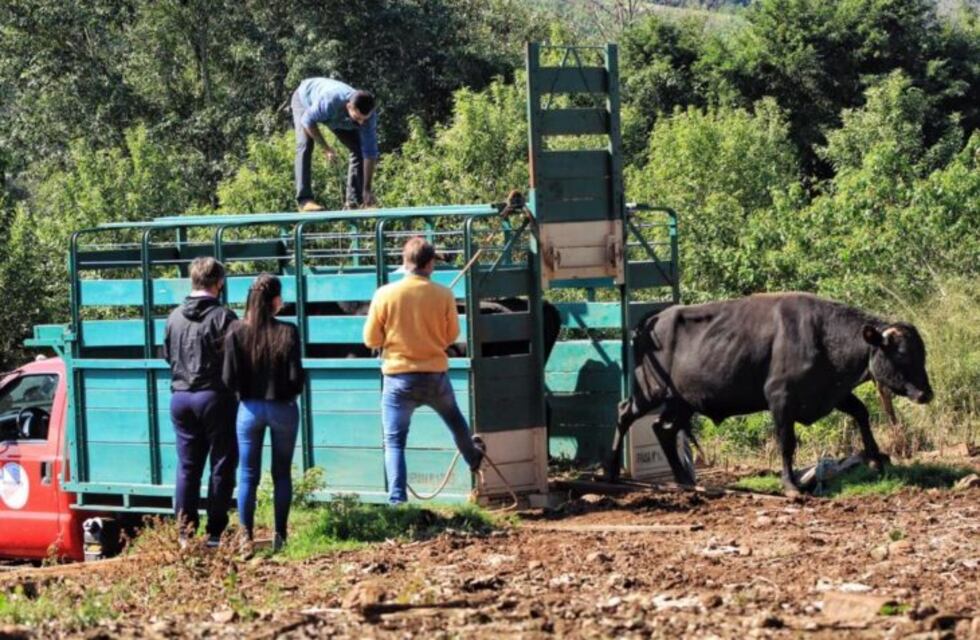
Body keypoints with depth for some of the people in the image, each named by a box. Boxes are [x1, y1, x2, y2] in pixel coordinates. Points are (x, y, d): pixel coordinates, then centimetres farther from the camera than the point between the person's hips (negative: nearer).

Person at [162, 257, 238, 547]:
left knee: (187, 466, 9)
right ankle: (215, 532, 1)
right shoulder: (223, 317, -12)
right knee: (221, 466, 3)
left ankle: (185, 532, 8)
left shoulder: (175, 317, 5)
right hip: (215, 397, -5)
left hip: (181, 396, 5)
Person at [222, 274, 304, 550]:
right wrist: (289, 394, 9)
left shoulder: (236, 334, -8)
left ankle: (246, 536, 7)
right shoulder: (287, 333, -12)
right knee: (282, 474, 11)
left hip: (250, 408, 1)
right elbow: (296, 377, -12)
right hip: (282, 408, -1)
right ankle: (280, 535, 10)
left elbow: (229, 379, -9)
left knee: (247, 475, 8)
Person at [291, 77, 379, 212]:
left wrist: (367, 190, -30)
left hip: (336, 118, 4)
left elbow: (370, 153, -29)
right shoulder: (330, 101, -48)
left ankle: (353, 202, -2)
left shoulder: (369, 115, -34)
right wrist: (325, 148, -32)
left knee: (358, 149, -8)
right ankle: (304, 200, -30)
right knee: (305, 145, -26)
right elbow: (308, 121, -31)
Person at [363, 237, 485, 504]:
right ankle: (473, 457, 54)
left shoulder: (385, 294, -11)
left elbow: (371, 340, -3)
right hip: (435, 376, 2)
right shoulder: (443, 295, -8)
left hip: (399, 378, -2)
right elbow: (451, 335, 5)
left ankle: (397, 501, -6)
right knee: (454, 419, 30)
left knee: (394, 442, 4)